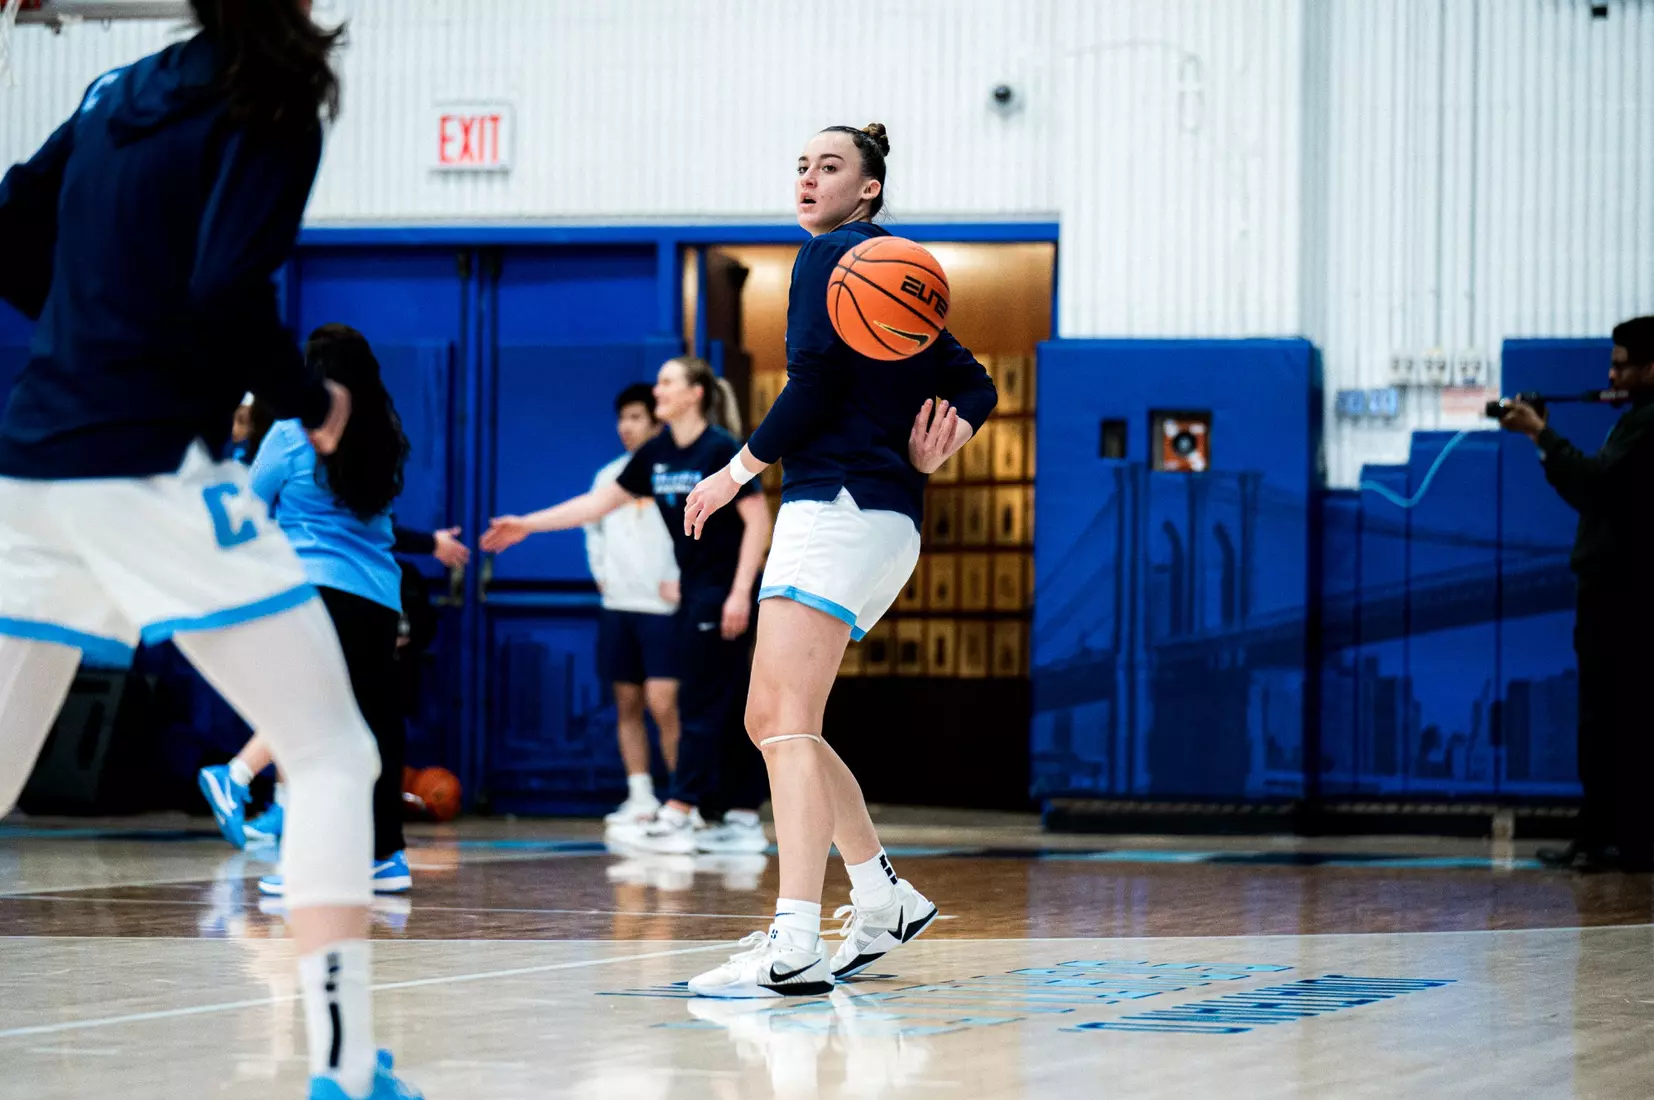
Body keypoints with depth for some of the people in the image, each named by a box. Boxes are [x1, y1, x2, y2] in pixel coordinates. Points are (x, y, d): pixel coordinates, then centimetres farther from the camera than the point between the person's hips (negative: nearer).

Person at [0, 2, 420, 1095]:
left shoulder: (120, 95, 14)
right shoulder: (270, 109, -5)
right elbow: (227, 292, -17)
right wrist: (313, 401, -2)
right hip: (155, 472, -7)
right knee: (333, 755, 3)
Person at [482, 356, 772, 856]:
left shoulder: (722, 450, -13)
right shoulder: (656, 454, 8)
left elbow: (758, 521, -15)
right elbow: (600, 502, 12)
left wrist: (740, 592, -20)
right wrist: (529, 524, 8)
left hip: (724, 594, -7)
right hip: (694, 592, 7)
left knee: (702, 706, -7)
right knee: (726, 709, 8)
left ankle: (677, 816, -7)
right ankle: (742, 819, 10)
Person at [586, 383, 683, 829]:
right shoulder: (609, 476, 13)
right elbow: (593, 527, 27)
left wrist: (682, 580, -13)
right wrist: (600, 570, 15)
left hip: (662, 608, -6)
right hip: (617, 606, 6)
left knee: (663, 703, -12)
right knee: (627, 704, 6)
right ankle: (640, 797, 11)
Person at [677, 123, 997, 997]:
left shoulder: (831, 254, -4)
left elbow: (813, 387, -14)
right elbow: (974, 386, 24)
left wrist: (736, 472, -3)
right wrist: (935, 450, 6)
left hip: (837, 507, -10)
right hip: (887, 519, 10)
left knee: (788, 724, -19)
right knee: (770, 722, 17)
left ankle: (794, 947, -30)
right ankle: (884, 902, 22)